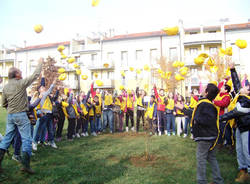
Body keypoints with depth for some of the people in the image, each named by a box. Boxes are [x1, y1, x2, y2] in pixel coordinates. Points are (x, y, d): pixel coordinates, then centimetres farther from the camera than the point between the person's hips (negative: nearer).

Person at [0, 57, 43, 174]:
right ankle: (25, 165, -5)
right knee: (26, 139, -2)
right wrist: (40, 63, 8)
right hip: (21, 115, -6)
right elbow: (36, 75, -3)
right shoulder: (21, 83, -9)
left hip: (10, 115, 7)